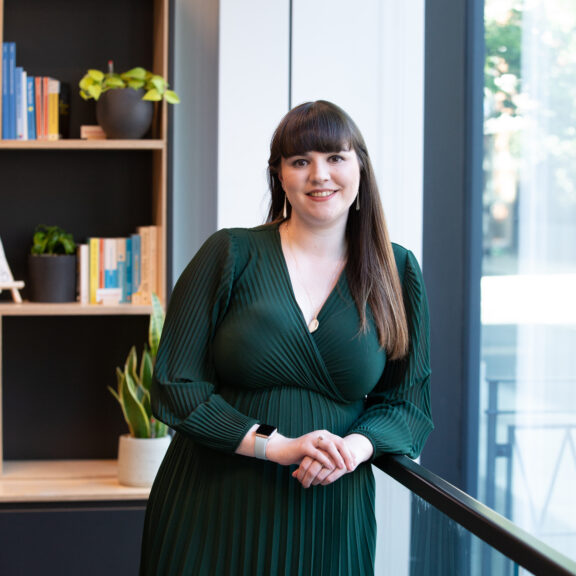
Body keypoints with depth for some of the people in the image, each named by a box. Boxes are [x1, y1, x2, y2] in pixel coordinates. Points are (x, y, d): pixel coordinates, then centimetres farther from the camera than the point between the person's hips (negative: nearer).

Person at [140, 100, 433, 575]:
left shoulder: (397, 272, 4)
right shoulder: (231, 254, -3)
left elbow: (408, 404, 7)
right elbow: (176, 388, -6)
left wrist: (356, 447, -14)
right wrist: (280, 447, -16)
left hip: (328, 517, 2)